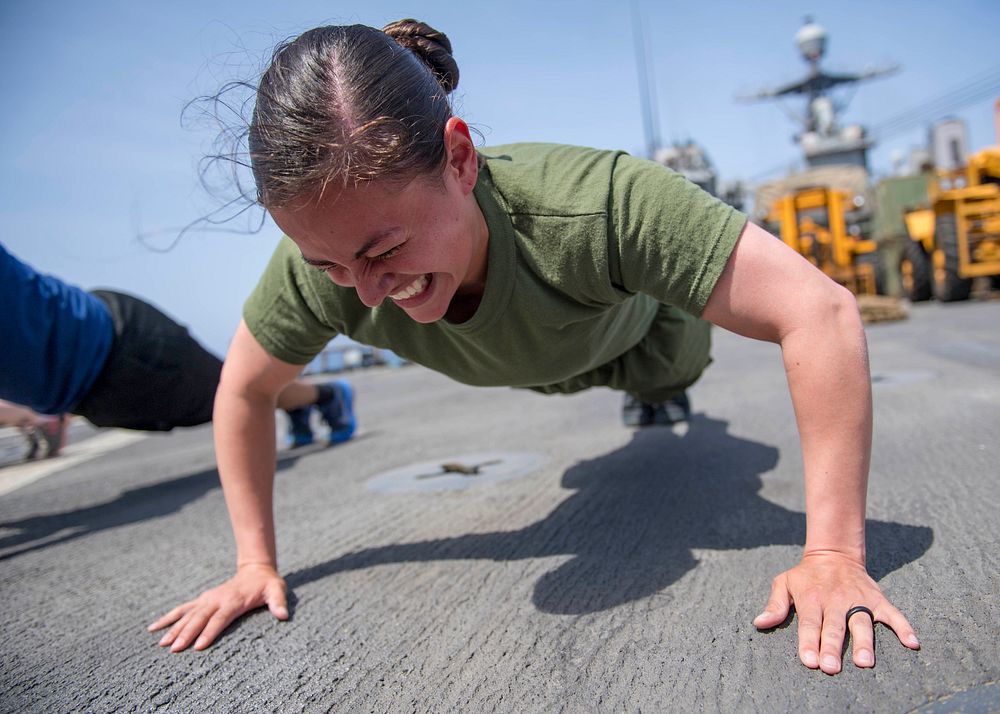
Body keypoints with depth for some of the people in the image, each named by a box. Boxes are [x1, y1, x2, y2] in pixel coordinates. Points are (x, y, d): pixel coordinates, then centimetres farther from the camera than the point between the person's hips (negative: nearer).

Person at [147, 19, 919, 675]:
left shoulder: (596, 203, -51)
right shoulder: (319, 266, -38)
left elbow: (822, 311, -48)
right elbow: (244, 391, -19)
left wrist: (835, 556, -47)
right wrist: (256, 563, -17)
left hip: (636, 327, -3)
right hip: (544, 362, 4)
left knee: (673, 379, 32)